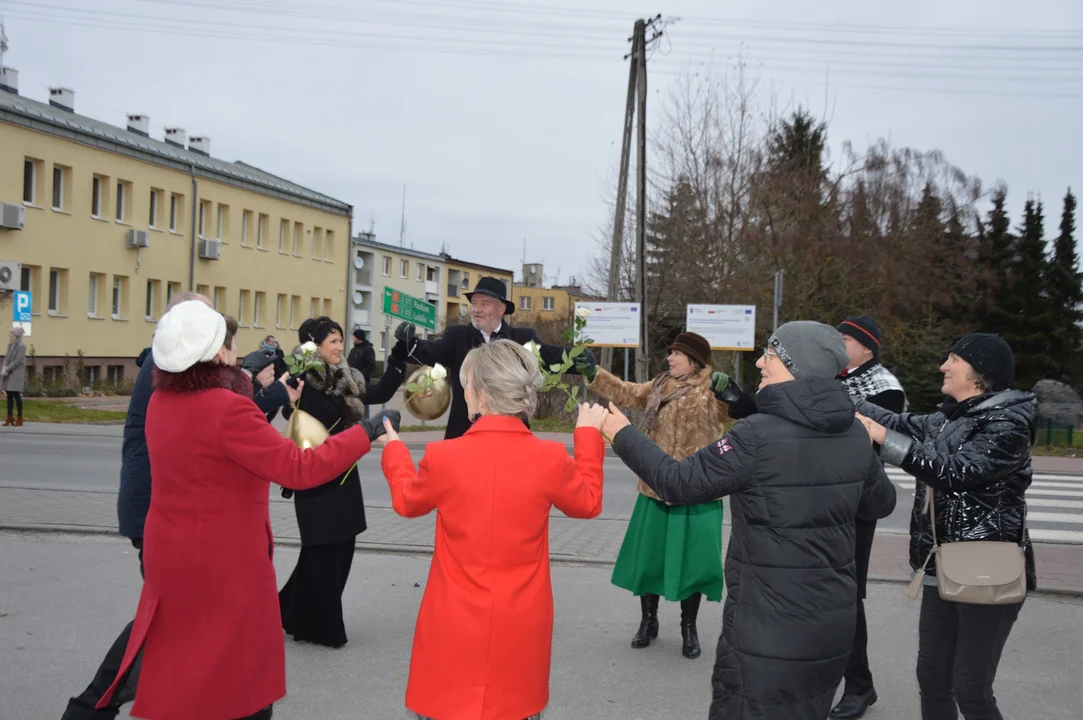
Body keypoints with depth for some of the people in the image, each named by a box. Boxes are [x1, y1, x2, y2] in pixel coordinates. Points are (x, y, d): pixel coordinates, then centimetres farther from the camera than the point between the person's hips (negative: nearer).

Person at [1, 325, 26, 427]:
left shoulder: (21, 346, -10)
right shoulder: (10, 345, 13)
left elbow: (18, 361, -16)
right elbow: (6, 358, 11)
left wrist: (7, 370, -15)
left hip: (16, 374, -7)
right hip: (8, 373, 7)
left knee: (16, 395, -5)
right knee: (9, 396, 6)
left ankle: (19, 419, 0)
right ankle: (9, 418, 9)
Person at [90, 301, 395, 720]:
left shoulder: (160, 402, 0)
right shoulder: (228, 409, -25)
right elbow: (298, 469, -27)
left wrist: (243, 384, 16)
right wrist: (366, 434, -22)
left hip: (172, 555, 8)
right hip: (225, 564, -8)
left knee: (182, 665, 24)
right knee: (239, 673, 10)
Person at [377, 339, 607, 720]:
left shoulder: (443, 456, -14)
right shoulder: (551, 458, -12)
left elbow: (407, 500, 8)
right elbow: (588, 503, 8)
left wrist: (393, 448, 26)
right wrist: (588, 435, 17)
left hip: (455, 627, -1)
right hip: (520, 628, 1)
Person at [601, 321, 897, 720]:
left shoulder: (758, 435, -20)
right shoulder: (856, 433, 1)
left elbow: (680, 483, -14)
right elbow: (882, 503, 15)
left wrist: (623, 435, -3)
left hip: (769, 624, -7)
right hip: (833, 619, 7)